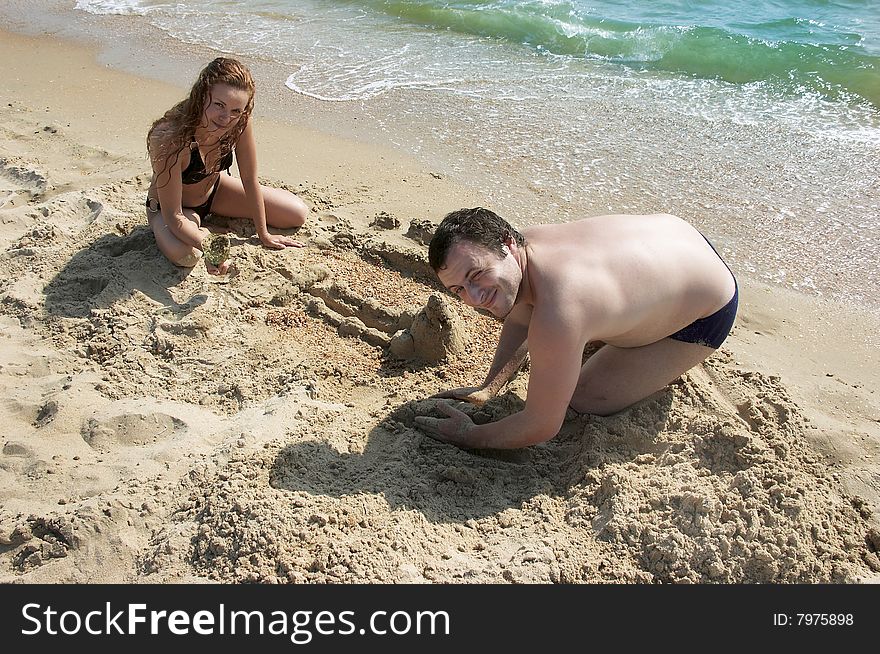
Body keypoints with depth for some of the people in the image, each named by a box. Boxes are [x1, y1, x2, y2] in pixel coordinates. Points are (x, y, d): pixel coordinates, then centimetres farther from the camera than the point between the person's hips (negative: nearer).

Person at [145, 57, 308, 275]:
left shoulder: (239, 123, -26)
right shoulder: (169, 138, -39)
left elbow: (250, 180, -12)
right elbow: (173, 216, -35)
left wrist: (264, 235, -6)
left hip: (214, 191, 5)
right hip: (168, 206, -5)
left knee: (298, 214, 4)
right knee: (186, 255, -40)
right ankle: (199, 229, 0)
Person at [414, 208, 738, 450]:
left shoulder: (556, 318, -43)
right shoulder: (527, 241, -17)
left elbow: (541, 427, -30)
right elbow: (520, 322, 5)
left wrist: (468, 437, -17)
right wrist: (488, 388, 0)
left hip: (708, 312, -7)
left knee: (585, 400, -6)